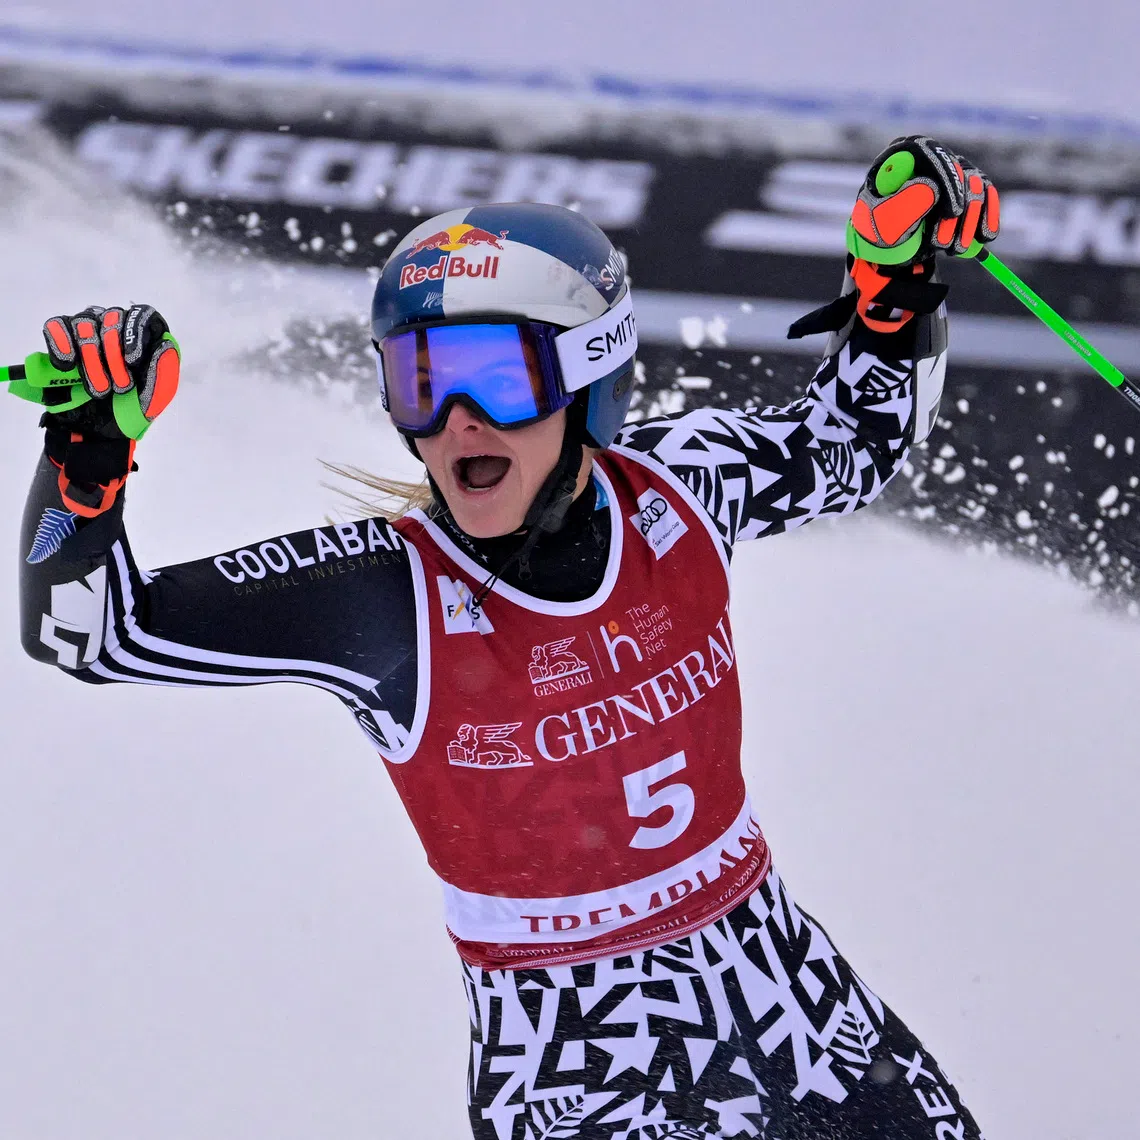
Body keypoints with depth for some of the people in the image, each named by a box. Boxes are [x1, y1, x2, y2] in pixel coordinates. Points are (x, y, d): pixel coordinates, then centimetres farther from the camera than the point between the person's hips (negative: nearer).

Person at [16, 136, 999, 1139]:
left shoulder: (671, 492, -11)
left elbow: (854, 445, 11)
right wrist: (87, 461, -33)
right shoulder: (382, 595, -21)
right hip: (566, 1039, -4)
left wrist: (898, 288, -3)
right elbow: (92, 628, -18)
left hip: (767, 952, 4)